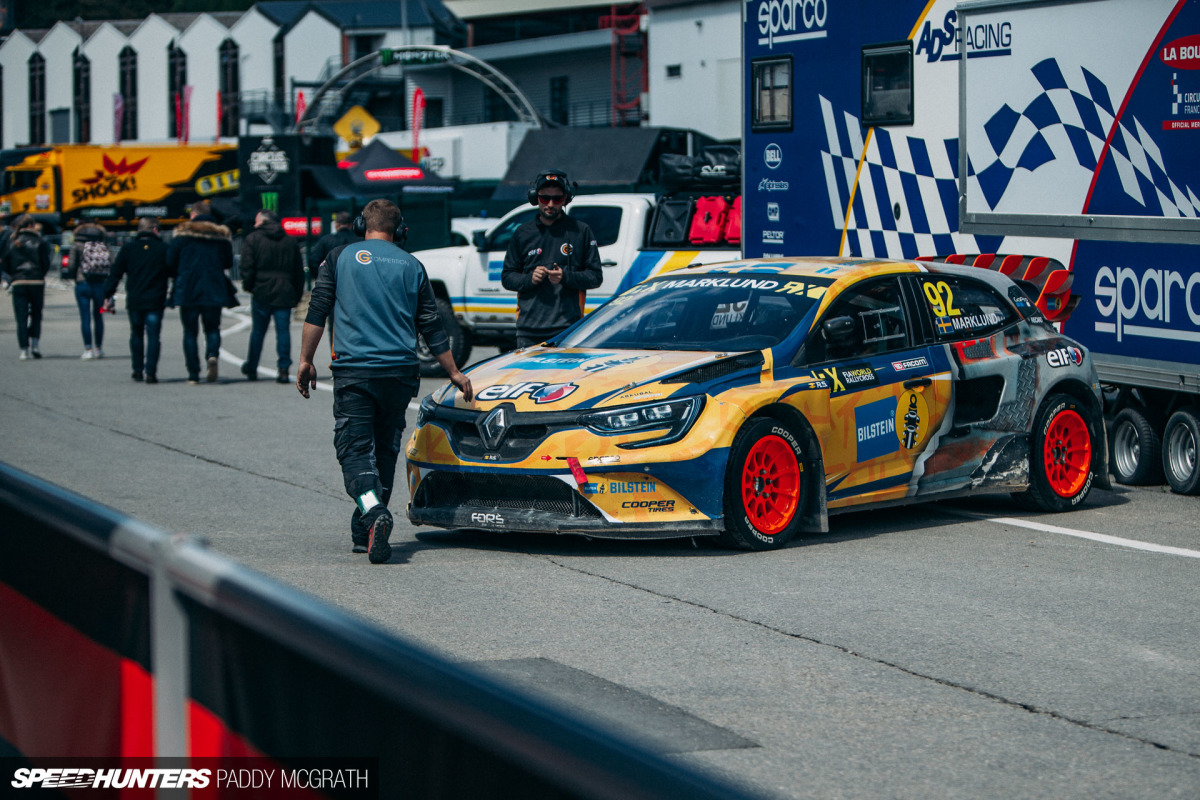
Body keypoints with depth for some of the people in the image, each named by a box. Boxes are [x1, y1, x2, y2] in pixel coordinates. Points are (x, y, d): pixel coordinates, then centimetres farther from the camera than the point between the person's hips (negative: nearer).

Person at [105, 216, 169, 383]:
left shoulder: (128, 248, 3)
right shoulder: (163, 248, -1)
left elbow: (115, 274, 2)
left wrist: (108, 295, 6)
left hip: (134, 300, 2)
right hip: (155, 301, -2)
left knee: (136, 334, 18)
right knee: (153, 335, -1)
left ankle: (138, 370, 21)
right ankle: (150, 372, -11)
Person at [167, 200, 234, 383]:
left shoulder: (182, 232, -3)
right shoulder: (222, 234, 4)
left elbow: (170, 261, -1)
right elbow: (229, 262, 9)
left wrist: (178, 276, 19)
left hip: (187, 290, -1)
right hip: (214, 292, 1)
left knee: (190, 332, 6)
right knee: (212, 328, 12)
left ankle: (193, 374, 1)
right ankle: (212, 354, -19)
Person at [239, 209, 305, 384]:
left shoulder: (252, 239, -1)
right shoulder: (290, 240, 12)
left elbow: (247, 267, -7)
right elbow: (299, 269, 13)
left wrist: (248, 285, 6)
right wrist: (298, 293, 17)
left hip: (261, 292, -2)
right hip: (284, 294, 2)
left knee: (258, 330, 8)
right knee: (283, 330, 0)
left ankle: (251, 368, 17)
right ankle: (283, 369, -8)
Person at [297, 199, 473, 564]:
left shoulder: (340, 257, 5)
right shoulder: (411, 266, 11)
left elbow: (316, 313, 1)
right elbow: (432, 327, 14)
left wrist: (305, 361, 7)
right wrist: (454, 373, 22)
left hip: (354, 370, -3)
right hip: (400, 372, 3)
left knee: (355, 450, -5)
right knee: (385, 450, 15)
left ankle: (374, 514, -31)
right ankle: (364, 532, 16)